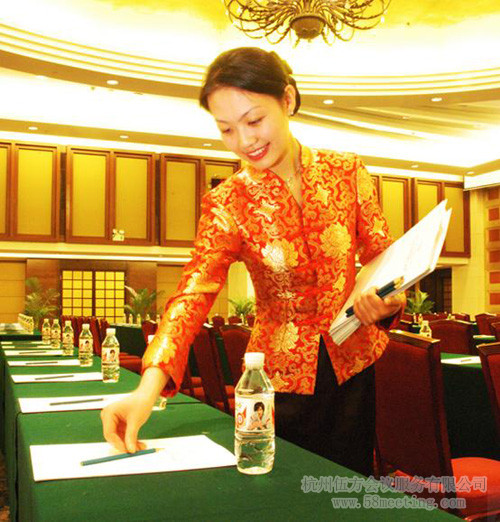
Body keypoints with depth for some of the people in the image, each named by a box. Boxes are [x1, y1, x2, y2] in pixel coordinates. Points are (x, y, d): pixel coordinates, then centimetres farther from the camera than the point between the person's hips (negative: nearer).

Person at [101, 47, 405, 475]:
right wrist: (149, 387, -35)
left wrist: (387, 300, -22)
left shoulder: (347, 172, -5)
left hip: (356, 365, 1)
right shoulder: (227, 204, -10)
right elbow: (194, 294, -21)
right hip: (282, 377, -1)